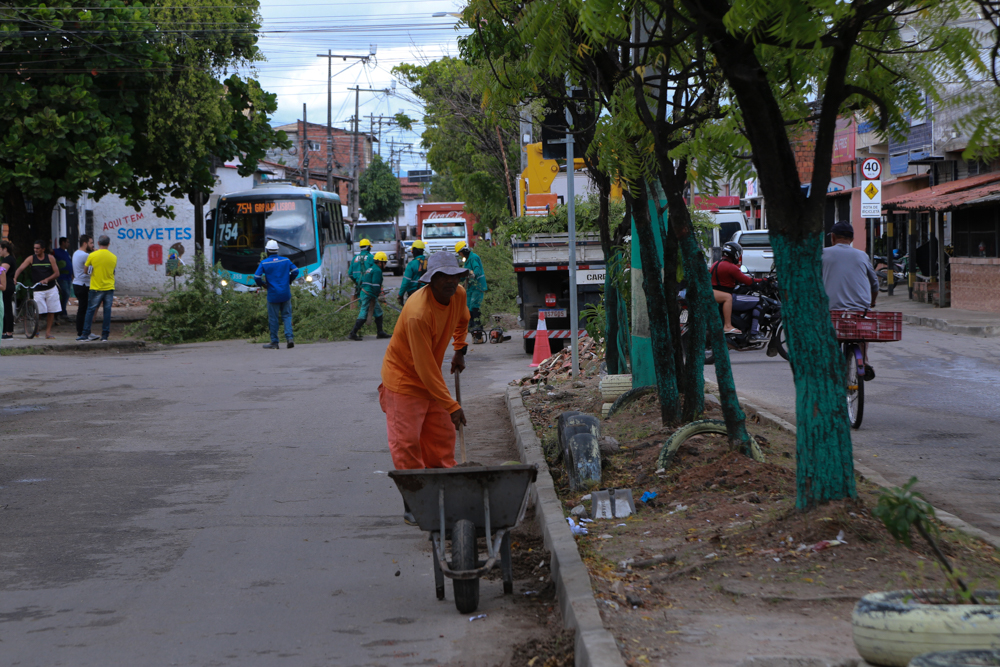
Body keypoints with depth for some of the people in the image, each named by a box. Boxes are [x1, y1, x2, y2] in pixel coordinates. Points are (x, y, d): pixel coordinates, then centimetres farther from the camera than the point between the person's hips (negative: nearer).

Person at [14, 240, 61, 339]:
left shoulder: (50, 258, 2)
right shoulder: (31, 259, 1)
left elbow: (56, 273, -1)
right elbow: (20, 268, -10)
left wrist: (47, 279, -18)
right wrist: (14, 278, -28)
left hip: (51, 289, 1)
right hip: (38, 290, -1)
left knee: (51, 311, 2)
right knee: (38, 311, -11)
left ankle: (48, 332, 10)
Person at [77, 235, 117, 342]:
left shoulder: (92, 256, -8)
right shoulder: (114, 257, 1)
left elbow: (86, 270, 3)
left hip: (96, 288, -2)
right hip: (109, 288, 2)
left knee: (90, 311, 5)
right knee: (107, 311, 4)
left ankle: (85, 334, 5)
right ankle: (105, 336, 3)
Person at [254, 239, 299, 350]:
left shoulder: (264, 263, -6)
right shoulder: (286, 260, 3)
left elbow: (256, 277, -12)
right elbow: (295, 271, 3)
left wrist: (263, 284, 8)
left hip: (273, 295, -3)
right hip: (286, 294, 3)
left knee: (273, 318, 4)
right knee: (287, 315, 9)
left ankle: (274, 342, 8)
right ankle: (289, 337, -7)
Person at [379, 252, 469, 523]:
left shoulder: (458, 295, -9)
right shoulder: (418, 313, -33)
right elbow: (425, 368, -31)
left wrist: (459, 350, 16)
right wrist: (452, 406, -29)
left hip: (431, 378, 8)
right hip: (404, 377, -8)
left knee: (441, 438, 8)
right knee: (407, 442, -7)